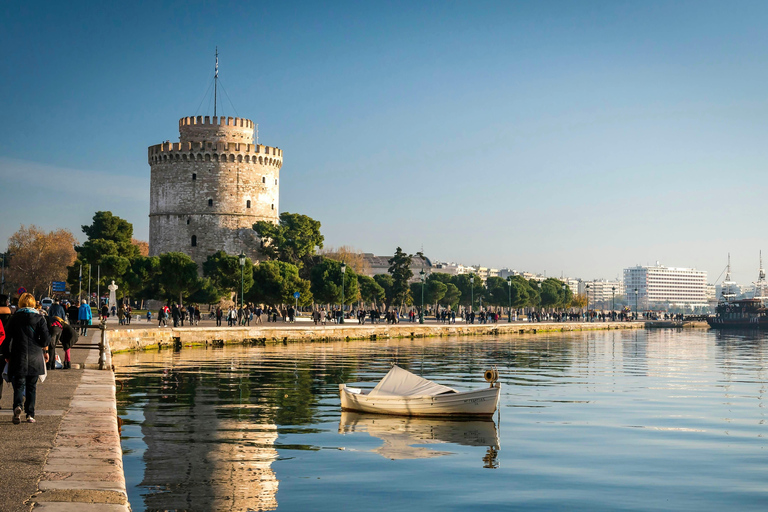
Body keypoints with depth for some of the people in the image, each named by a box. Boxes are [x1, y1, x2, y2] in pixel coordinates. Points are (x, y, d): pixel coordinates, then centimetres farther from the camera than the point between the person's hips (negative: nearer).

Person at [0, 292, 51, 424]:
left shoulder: (14, 318, 1)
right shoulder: (39, 318, -2)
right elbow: (46, 339, -6)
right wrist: (44, 350, 16)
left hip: (18, 357, 0)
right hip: (35, 358, 0)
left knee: (19, 384, 4)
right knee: (31, 386, 9)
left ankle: (17, 406, -24)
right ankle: (30, 414, 6)